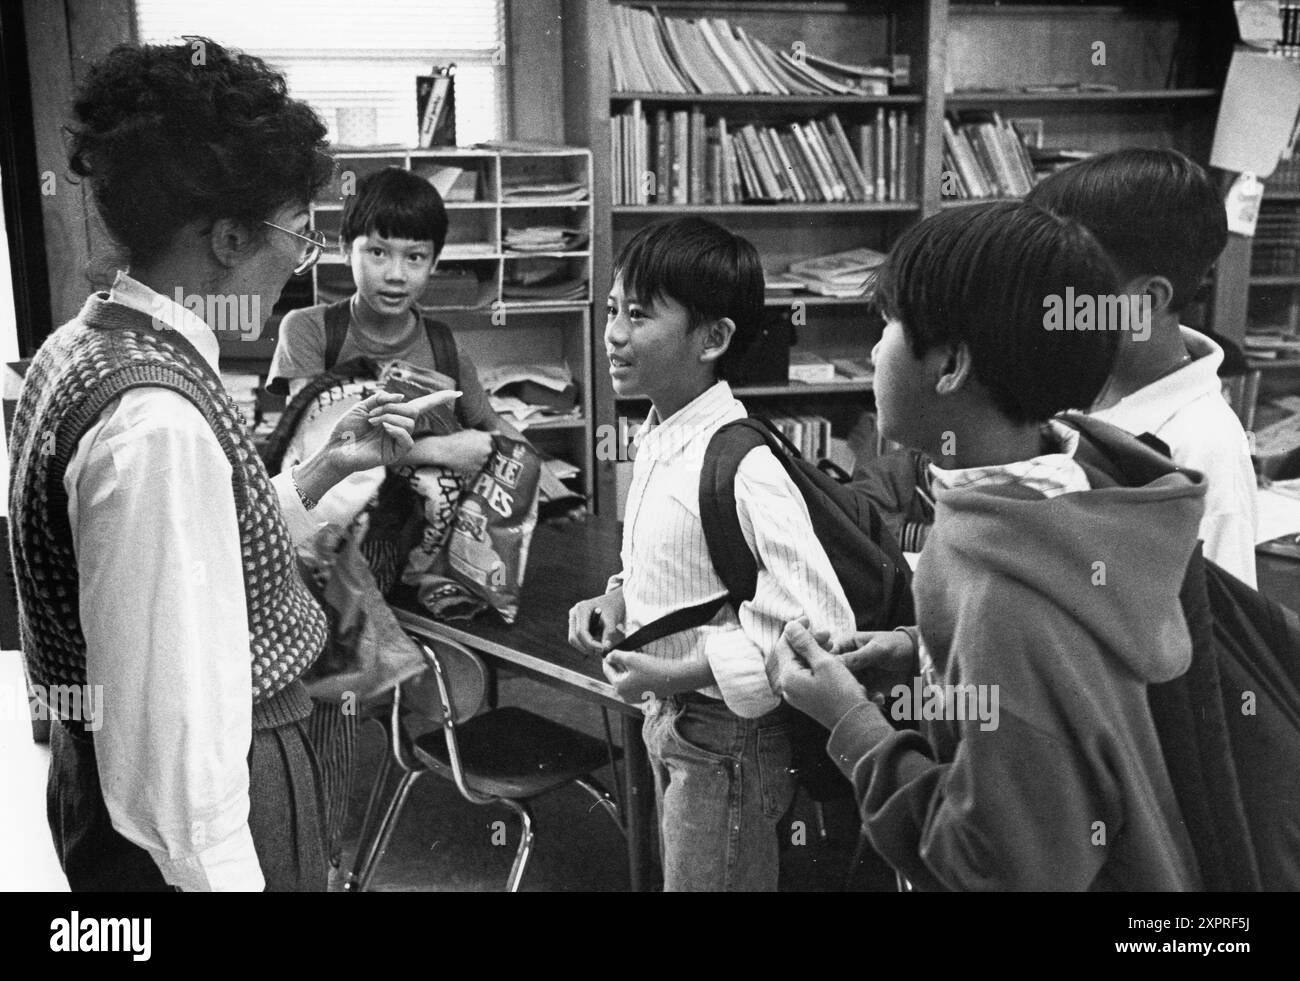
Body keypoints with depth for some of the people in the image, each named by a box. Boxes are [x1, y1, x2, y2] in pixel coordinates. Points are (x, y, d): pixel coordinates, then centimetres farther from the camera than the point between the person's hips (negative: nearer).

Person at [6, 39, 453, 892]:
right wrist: (221, 874, -23)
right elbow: (171, 711, -29)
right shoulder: (157, 420, -28)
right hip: (216, 798, -9)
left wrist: (328, 465, 5)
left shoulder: (82, 347, 3)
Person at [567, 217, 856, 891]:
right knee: (675, 874, 26)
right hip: (668, 724, 8)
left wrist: (675, 676, -25)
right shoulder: (657, 438, 0)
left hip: (724, 739, -8)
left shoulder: (740, 467, -27)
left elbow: (821, 627, -29)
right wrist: (619, 600, -3)